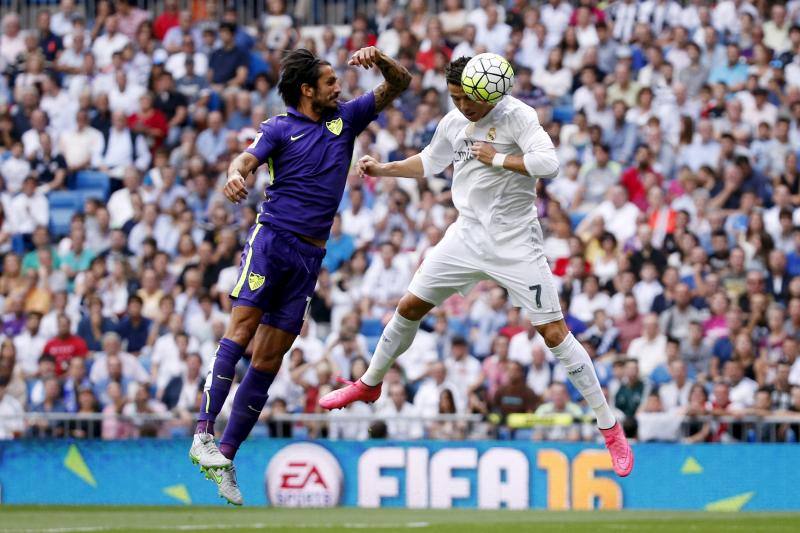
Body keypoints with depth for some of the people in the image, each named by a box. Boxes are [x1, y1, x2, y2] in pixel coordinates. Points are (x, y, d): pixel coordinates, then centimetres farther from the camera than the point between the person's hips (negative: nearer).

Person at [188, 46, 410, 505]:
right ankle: (203, 436, -25)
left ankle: (226, 455, 1)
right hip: (272, 238, -4)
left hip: (311, 253, 4)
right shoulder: (280, 128, 4)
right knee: (243, 327, -20)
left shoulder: (345, 117, 15)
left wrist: (380, 60, -6)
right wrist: (236, 175, -37)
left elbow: (400, 84, 16)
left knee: (270, 357, 0)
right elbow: (248, 159, -13)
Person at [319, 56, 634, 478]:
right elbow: (427, 164, 24)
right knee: (410, 307, 9)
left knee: (554, 333, -10)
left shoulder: (517, 116, -15)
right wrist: (382, 168, 14)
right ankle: (370, 384, 34)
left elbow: (547, 162, -29)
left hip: (515, 244, -6)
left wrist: (496, 159, -22)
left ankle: (610, 429, -4)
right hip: (467, 234, 6)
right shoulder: (454, 123, 6)